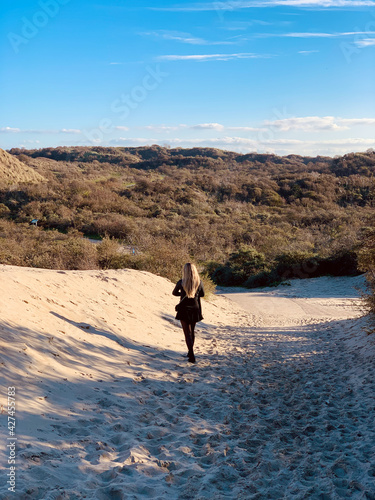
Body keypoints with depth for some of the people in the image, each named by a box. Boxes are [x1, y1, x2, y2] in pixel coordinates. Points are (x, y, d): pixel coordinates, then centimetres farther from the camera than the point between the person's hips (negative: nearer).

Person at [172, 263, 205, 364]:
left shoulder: (181, 282, -13)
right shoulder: (199, 282, -7)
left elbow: (174, 293, 6)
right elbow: (202, 294, 9)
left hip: (184, 310, -3)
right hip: (195, 310, 3)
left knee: (187, 333, 0)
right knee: (192, 331, 21)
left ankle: (192, 355, -13)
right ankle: (191, 352, 33)